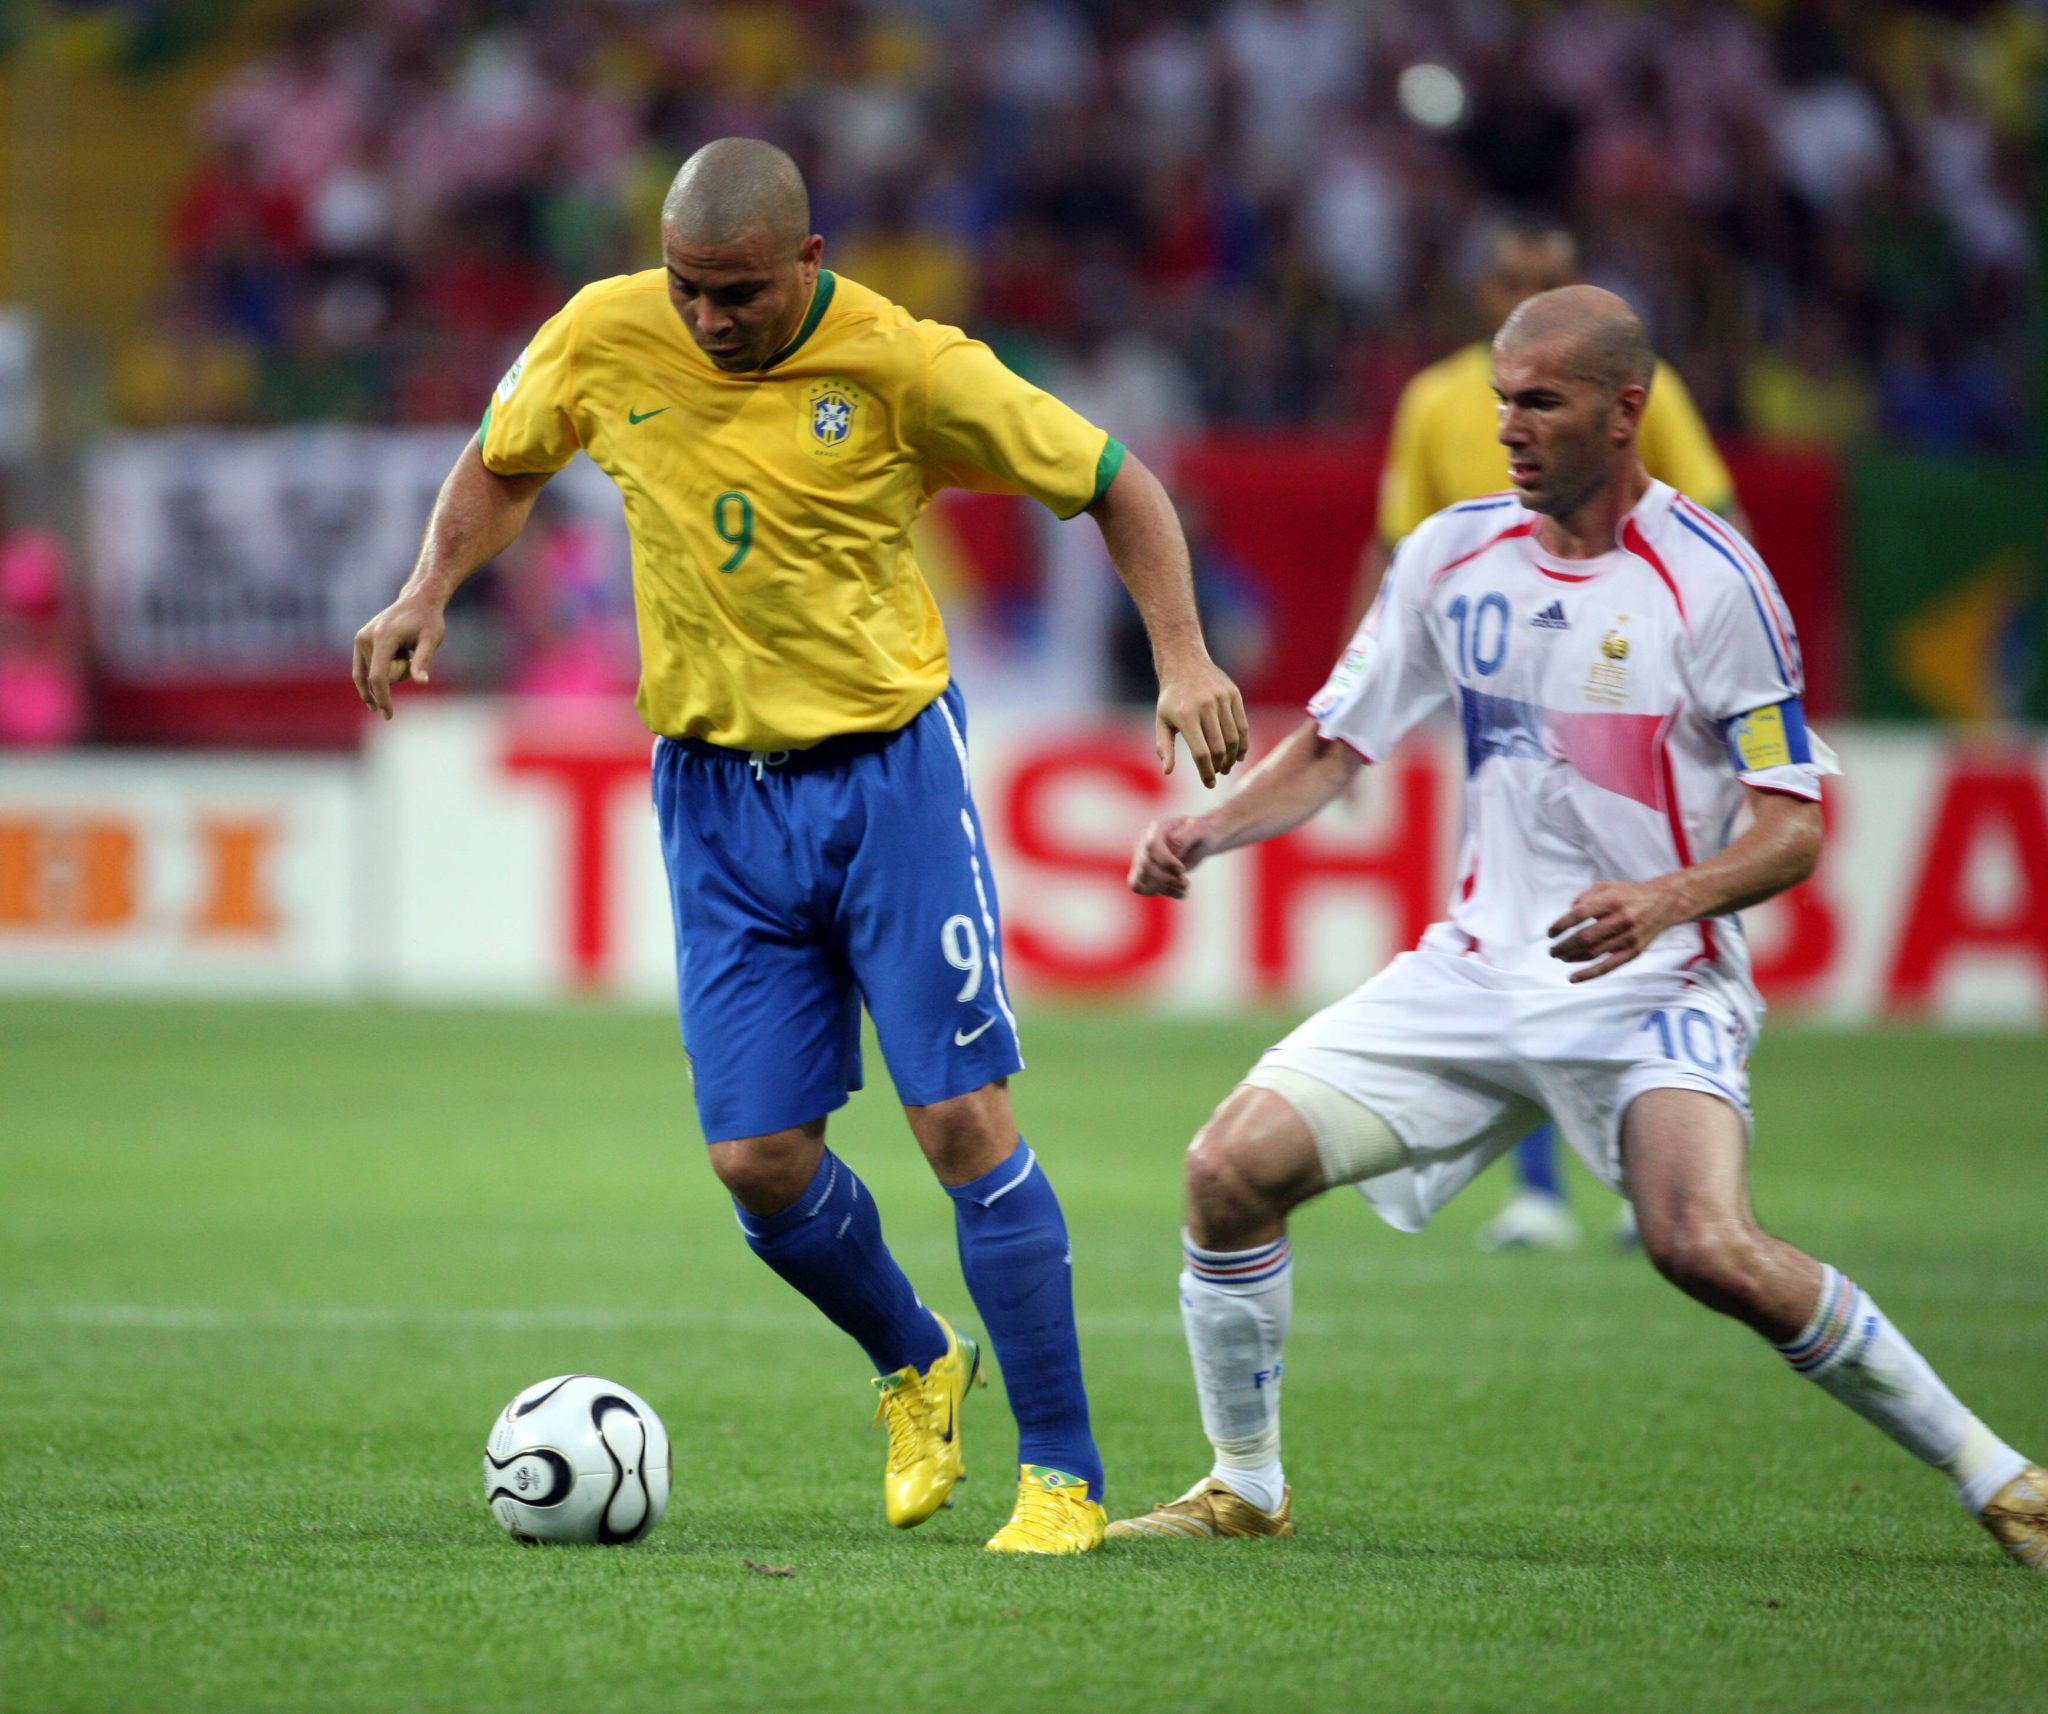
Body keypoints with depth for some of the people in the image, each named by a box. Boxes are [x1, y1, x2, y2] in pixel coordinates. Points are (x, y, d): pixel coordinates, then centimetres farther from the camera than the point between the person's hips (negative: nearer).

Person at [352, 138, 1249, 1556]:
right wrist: (430, 592, -1)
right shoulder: (604, 339, -5)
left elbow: (1113, 483, -5)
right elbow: (504, 464, 16)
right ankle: (916, 1366, 28)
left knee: (962, 1119, -9)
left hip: (889, 771, -3)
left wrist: (1183, 661, -17)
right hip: (716, 789, 3)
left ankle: (1064, 1474, 0)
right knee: (759, 1159, -2)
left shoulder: (904, 367, -14)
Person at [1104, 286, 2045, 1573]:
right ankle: (1245, 1487, 13)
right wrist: (1208, 830, -6)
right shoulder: (1454, 554, 4)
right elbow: (1334, 747, 12)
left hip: (1652, 986, -5)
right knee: (1234, 1166, -8)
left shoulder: (1713, 580, -11)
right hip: (1480, 971, 6)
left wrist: (1670, 898, -29)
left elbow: (1794, 828, -11)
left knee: (1710, 1250, -29)